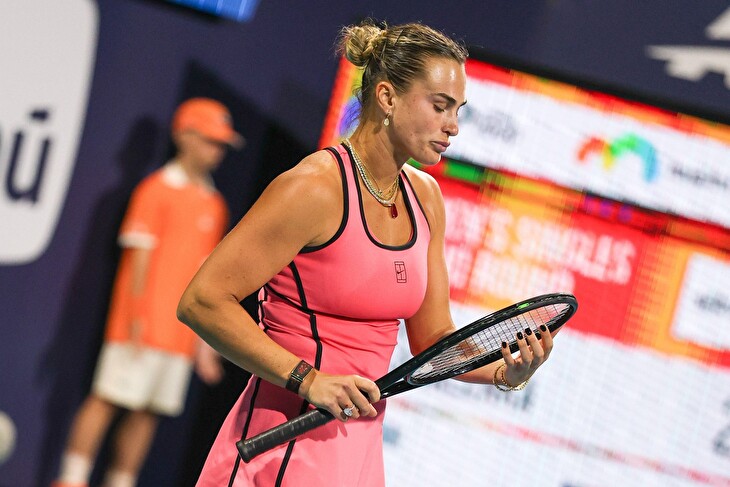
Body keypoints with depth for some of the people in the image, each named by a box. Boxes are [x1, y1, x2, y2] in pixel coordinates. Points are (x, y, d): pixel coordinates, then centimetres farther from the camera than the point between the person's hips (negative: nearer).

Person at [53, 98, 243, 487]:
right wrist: (136, 317, -14)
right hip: (143, 325, -6)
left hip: (181, 334, 6)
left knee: (147, 412, 4)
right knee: (107, 399, -7)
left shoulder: (215, 205, 16)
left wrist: (205, 338, 14)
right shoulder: (156, 189, -3)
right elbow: (139, 255, -7)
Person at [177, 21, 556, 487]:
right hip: (288, 446, -8)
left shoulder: (425, 196, 8)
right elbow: (202, 301, -18)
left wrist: (506, 372, -7)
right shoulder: (316, 186, -16)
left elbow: (431, 338, 12)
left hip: (362, 446, 8)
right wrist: (306, 378, -23)